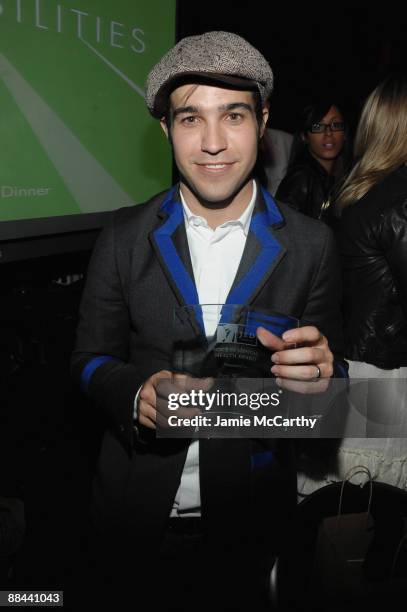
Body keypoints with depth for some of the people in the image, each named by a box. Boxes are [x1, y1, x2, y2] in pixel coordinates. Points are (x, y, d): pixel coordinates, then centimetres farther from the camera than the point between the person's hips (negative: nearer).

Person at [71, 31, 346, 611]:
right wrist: (139, 394, -23)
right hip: (137, 514, 1)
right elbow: (91, 358, -2)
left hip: (249, 518, 0)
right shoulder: (124, 237, -7)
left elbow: (333, 376, -3)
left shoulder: (310, 245, -8)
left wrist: (320, 371, -27)